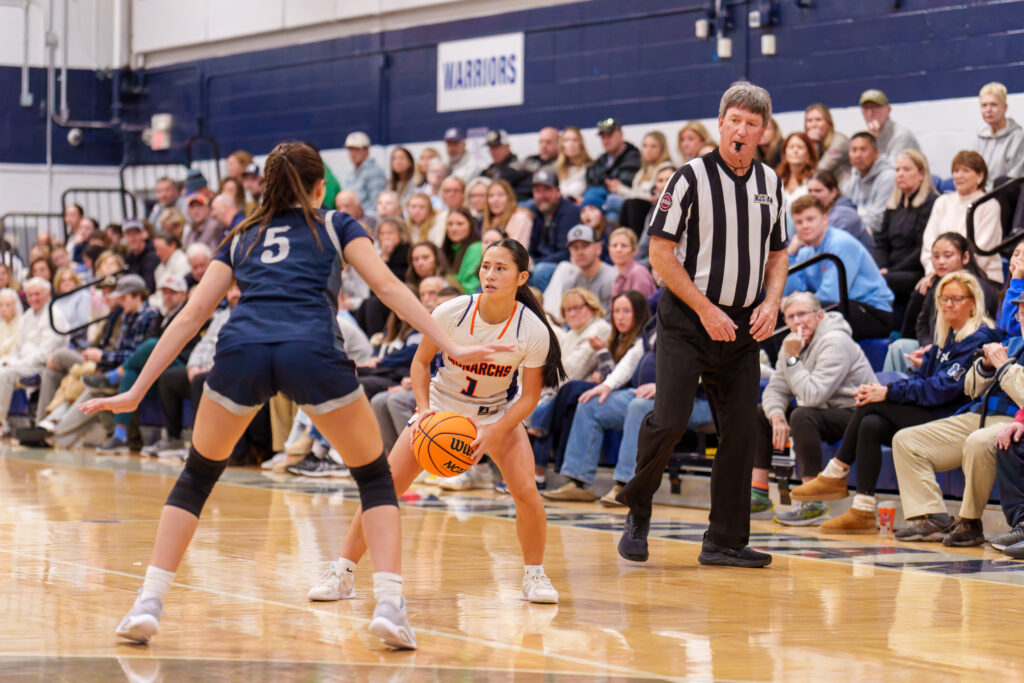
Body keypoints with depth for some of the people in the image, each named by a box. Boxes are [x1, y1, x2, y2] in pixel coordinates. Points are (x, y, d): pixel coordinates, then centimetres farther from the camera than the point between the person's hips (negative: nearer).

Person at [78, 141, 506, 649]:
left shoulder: (241, 236, 31)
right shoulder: (336, 226, 25)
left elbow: (192, 314, 25)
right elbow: (387, 287, 11)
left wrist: (136, 392, 25)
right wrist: (451, 349, 5)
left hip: (241, 350, 2)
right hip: (311, 350, -2)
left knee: (196, 477, 23)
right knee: (375, 477, 16)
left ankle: (148, 604, 11)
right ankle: (389, 605, -1)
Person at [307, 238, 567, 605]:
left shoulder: (534, 331, -23)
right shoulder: (452, 312, -23)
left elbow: (529, 396, -11)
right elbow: (421, 361, -6)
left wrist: (492, 433, -24)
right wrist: (423, 409, -20)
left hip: (499, 413, 0)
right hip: (441, 404, 0)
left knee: (525, 489, -21)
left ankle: (534, 575, 3)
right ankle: (342, 573, 1)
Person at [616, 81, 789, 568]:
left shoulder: (770, 183, 9)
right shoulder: (691, 177, -7)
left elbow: (778, 253, 19)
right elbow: (660, 253, -8)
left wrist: (771, 302, 1)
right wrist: (705, 309, -12)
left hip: (743, 327, 5)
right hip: (687, 321, -5)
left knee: (740, 432, 2)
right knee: (669, 420, -14)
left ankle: (725, 542, 10)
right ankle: (637, 511, 10)